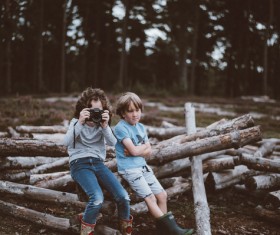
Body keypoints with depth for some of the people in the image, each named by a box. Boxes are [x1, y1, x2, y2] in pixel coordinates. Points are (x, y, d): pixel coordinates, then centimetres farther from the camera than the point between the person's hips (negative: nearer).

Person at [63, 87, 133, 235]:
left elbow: (112, 143, -4)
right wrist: (80, 123, -20)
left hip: (98, 163, 3)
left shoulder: (102, 123, 11)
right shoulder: (76, 122, 5)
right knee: (97, 198, -32)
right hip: (79, 164, -3)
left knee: (123, 197, -18)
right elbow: (66, 143, -12)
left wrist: (105, 126, -19)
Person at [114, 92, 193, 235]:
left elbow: (148, 153, 6)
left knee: (162, 195, 3)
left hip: (143, 166, 8)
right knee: (150, 198, -13)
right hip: (129, 169, -7)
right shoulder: (121, 127, -12)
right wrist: (145, 145, -1)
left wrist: (136, 150, -12)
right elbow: (134, 150, -20)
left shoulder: (141, 127, 11)